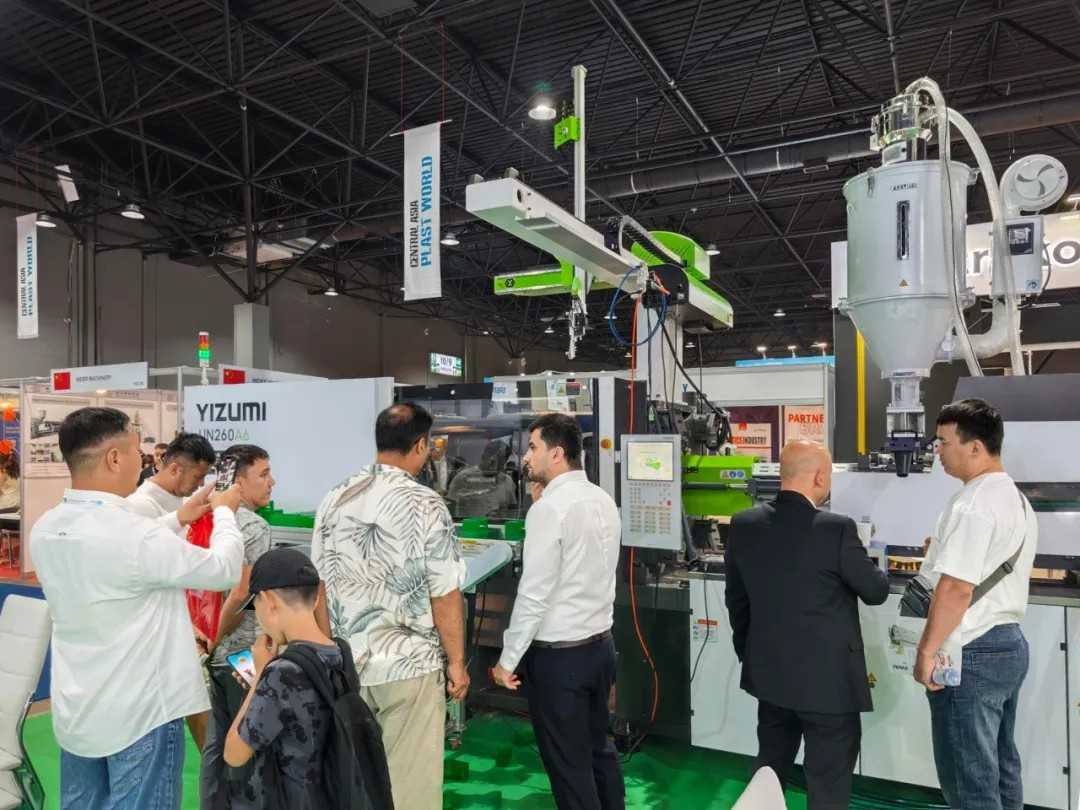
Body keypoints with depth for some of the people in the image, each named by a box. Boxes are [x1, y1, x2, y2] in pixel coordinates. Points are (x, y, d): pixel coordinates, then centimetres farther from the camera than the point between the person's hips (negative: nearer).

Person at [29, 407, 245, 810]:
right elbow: (225, 569, -14)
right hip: (140, 711, -7)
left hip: (75, 711, 8)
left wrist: (178, 519, 17)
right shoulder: (136, 533, -27)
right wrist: (224, 512, 2)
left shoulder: (45, 531, -3)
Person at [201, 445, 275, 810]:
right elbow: (241, 593, -24)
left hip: (220, 653, 8)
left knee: (217, 741, 17)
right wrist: (215, 640, -10)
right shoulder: (254, 526, -17)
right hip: (244, 652, -8)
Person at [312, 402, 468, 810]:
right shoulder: (425, 504, -15)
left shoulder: (335, 499, 1)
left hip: (346, 662, 5)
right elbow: (444, 595, -13)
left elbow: (320, 588, 6)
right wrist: (456, 662, -1)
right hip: (409, 662, -5)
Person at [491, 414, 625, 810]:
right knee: (599, 748, 23)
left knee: (568, 763, 8)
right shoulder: (604, 500, 4)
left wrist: (508, 660, -10)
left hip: (558, 655, -8)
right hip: (601, 644, 8)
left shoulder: (548, 508, -20)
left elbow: (534, 594, -20)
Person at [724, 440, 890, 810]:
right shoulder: (837, 529, -20)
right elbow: (876, 592, -5)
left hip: (769, 673, 5)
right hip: (827, 679, -5)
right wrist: (873, 570, 18)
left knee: (768, 770, 23)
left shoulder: (743, 525, -4)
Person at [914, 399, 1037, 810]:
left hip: (972, 652, -10)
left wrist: (927, 650, -18)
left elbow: (957, 588, -24)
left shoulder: (972, 505, -20)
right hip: (1009, 642, 10)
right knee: (1001, 768, 19)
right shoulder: (1017, 499, 11)